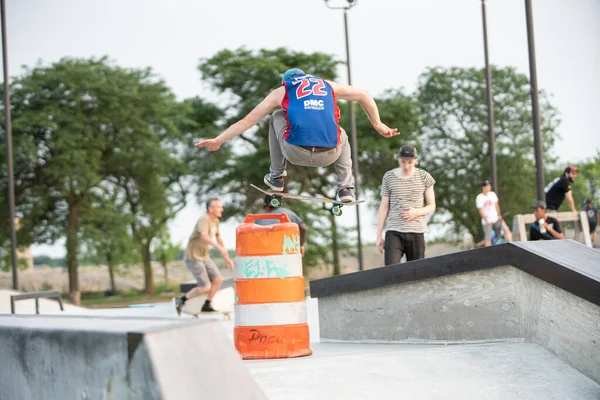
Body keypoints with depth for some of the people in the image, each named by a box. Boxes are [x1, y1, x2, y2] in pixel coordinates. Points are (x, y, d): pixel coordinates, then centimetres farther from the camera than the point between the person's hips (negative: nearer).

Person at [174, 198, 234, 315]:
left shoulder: (215, 221, 8)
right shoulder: (204, 220, -21)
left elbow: (219, 239, 20)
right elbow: (204, 236, -41)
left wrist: (227, 258, 21)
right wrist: (219, 247, -53)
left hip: (205, 256, 9)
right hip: (193, 257, -9)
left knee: (218, 279, -3)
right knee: (206, 287, -11)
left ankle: (206, 305, 12)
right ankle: (181, 300, 6)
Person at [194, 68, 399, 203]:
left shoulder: (282, 90, 21)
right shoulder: (328, 85, 26)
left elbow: (248, 121, 23)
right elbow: (364, 96, 32)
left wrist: (218, 140, 30)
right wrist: (378, 125, 38)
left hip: (297, 153, -1)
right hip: (329, 155, 1)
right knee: (342, 136, 38)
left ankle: (276, 177, 28)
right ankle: (346, 188, 20)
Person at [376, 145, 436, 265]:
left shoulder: (424, 177, 4)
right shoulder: (389, 177, 4)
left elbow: (432, 206, 10)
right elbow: (384, 207, 8)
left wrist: (416, 212, -11)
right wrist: (379, 236, 6)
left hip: (416, 232, 1)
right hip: (393, 232, -1)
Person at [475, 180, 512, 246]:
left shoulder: (492, 194, 6)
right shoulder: (479, 198, -8)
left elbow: (496, 205, 12)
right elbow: (480, 210, -12)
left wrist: (499, 215, 1)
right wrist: (487, 221, -19)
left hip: (496, 218, 4)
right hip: (487, 221, -4)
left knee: (506, 230, -10)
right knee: (488, 238, -4)